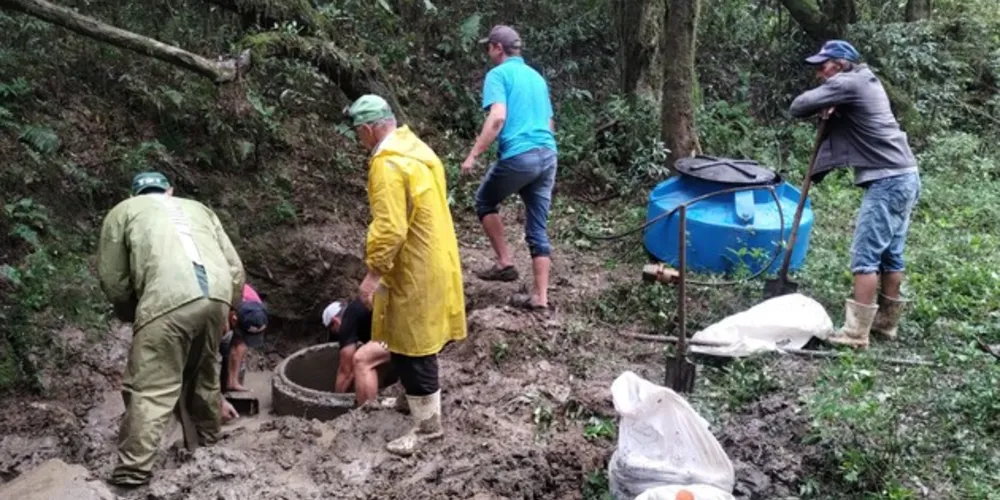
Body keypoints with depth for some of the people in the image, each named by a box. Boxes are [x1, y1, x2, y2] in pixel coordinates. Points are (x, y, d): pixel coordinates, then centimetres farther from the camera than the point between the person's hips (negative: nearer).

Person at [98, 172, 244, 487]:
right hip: (217, 295, 5)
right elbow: (235, 269, 25)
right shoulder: (198, 208, 34)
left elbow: (112, 278, 17)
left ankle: (132, 473, -2)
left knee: (150, 388, 0)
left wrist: (130, 313, 33)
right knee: (202, 373, 23)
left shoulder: (124, 211, 24)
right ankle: (207, 444, 35)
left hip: (169, 301, -4)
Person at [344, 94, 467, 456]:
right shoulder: (415, 148, 9)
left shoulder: (387, 164, -21)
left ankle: (427, 426, 12)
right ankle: (421, 403, 35)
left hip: (415, 271, -10)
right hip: (434, 260, 10)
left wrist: (373, 272, -20)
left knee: (411, 350, 1)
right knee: (419, 343, 21)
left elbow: (390, 227, -27)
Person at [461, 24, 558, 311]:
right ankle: (540, 297, 9)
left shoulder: (499, 74, -2)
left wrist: (473, 155, -14)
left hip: (518, 156, -7)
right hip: (548, 155, 7)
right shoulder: (537, 77, 22)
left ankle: (505, 263, 17)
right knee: (538, 228, 9)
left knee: (485, 202, 20)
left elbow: (498, 118, -17)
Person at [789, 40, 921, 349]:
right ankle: (887, 321, 24)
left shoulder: (847, 83, -10)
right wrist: (831, 111, 4)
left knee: (865, 256, -9)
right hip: (904, 177, 10)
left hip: (887, 181, -10)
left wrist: (820, 108, 7)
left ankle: (856, 333, -8)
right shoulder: (865, 81, 20)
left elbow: (798, 107, -12)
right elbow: (842, 115, 26)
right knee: (890, 254, 15)